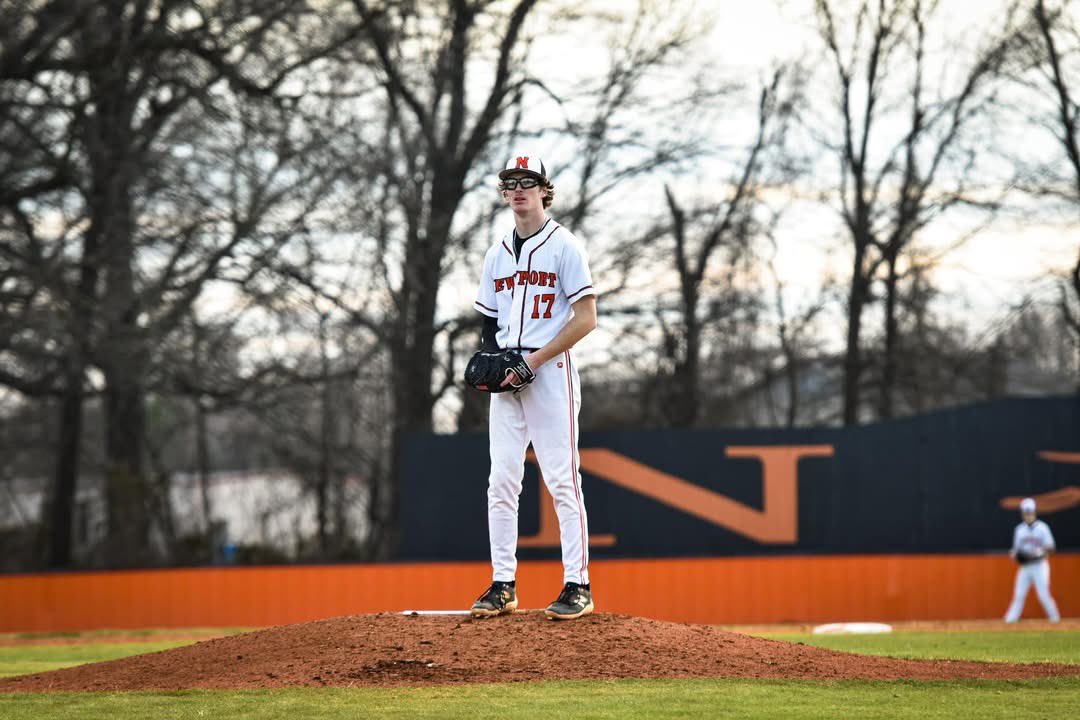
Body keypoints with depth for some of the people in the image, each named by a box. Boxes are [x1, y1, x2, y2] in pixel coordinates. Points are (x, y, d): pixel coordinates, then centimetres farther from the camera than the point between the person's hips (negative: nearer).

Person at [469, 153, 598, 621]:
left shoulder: (564, 247, -2)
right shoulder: (497, 255, 17)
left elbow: (585, 319, -9)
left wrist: (533, 360, -14)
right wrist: (491, 360, 1)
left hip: (551, 371, -6)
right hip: (507, 379, 6)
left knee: (562, 480, -8)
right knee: (501, 481, 2)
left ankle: (577, 586, -7)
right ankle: (503, 586, 6)